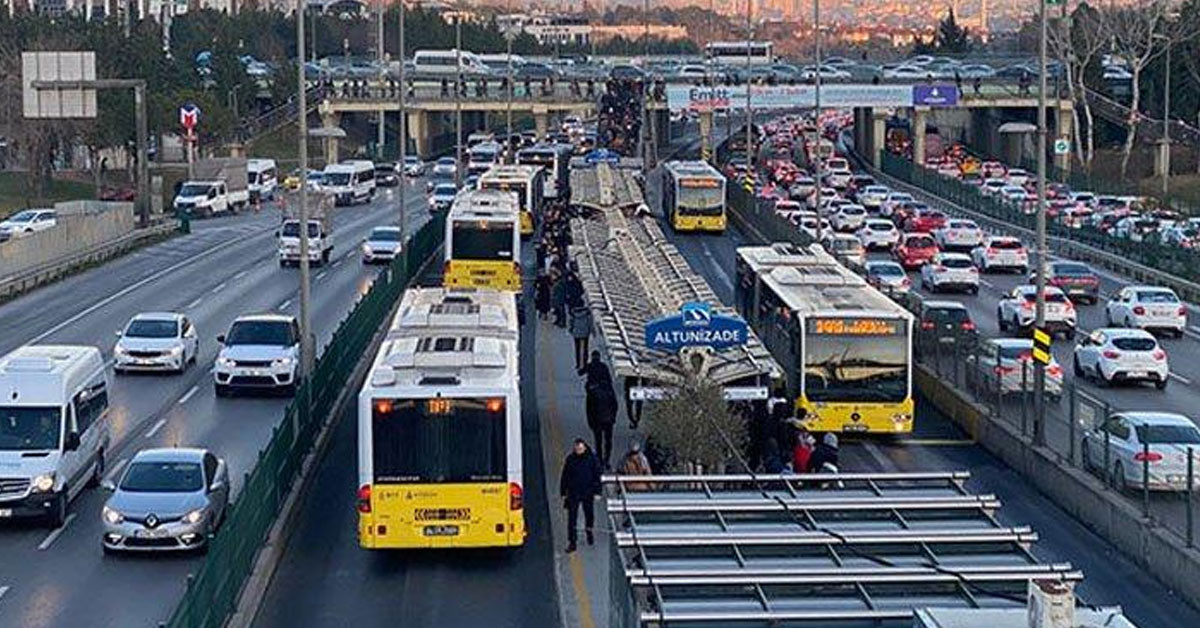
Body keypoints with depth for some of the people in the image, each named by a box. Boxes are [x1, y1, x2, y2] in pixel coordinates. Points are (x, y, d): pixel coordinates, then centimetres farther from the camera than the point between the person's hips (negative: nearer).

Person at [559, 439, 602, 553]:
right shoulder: (569, 459, -2)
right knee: (572, 517, -5)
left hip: (588, 492, 0)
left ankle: (589, 530, 45)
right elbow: (564, 477, 4)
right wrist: (563, 493, 2)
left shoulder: (592, 458, -5)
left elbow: (597, 476, 0)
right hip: (573, 493, 0)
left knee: (589, 514, 16)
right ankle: (572, 542, -2)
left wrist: (597, 492, -4)